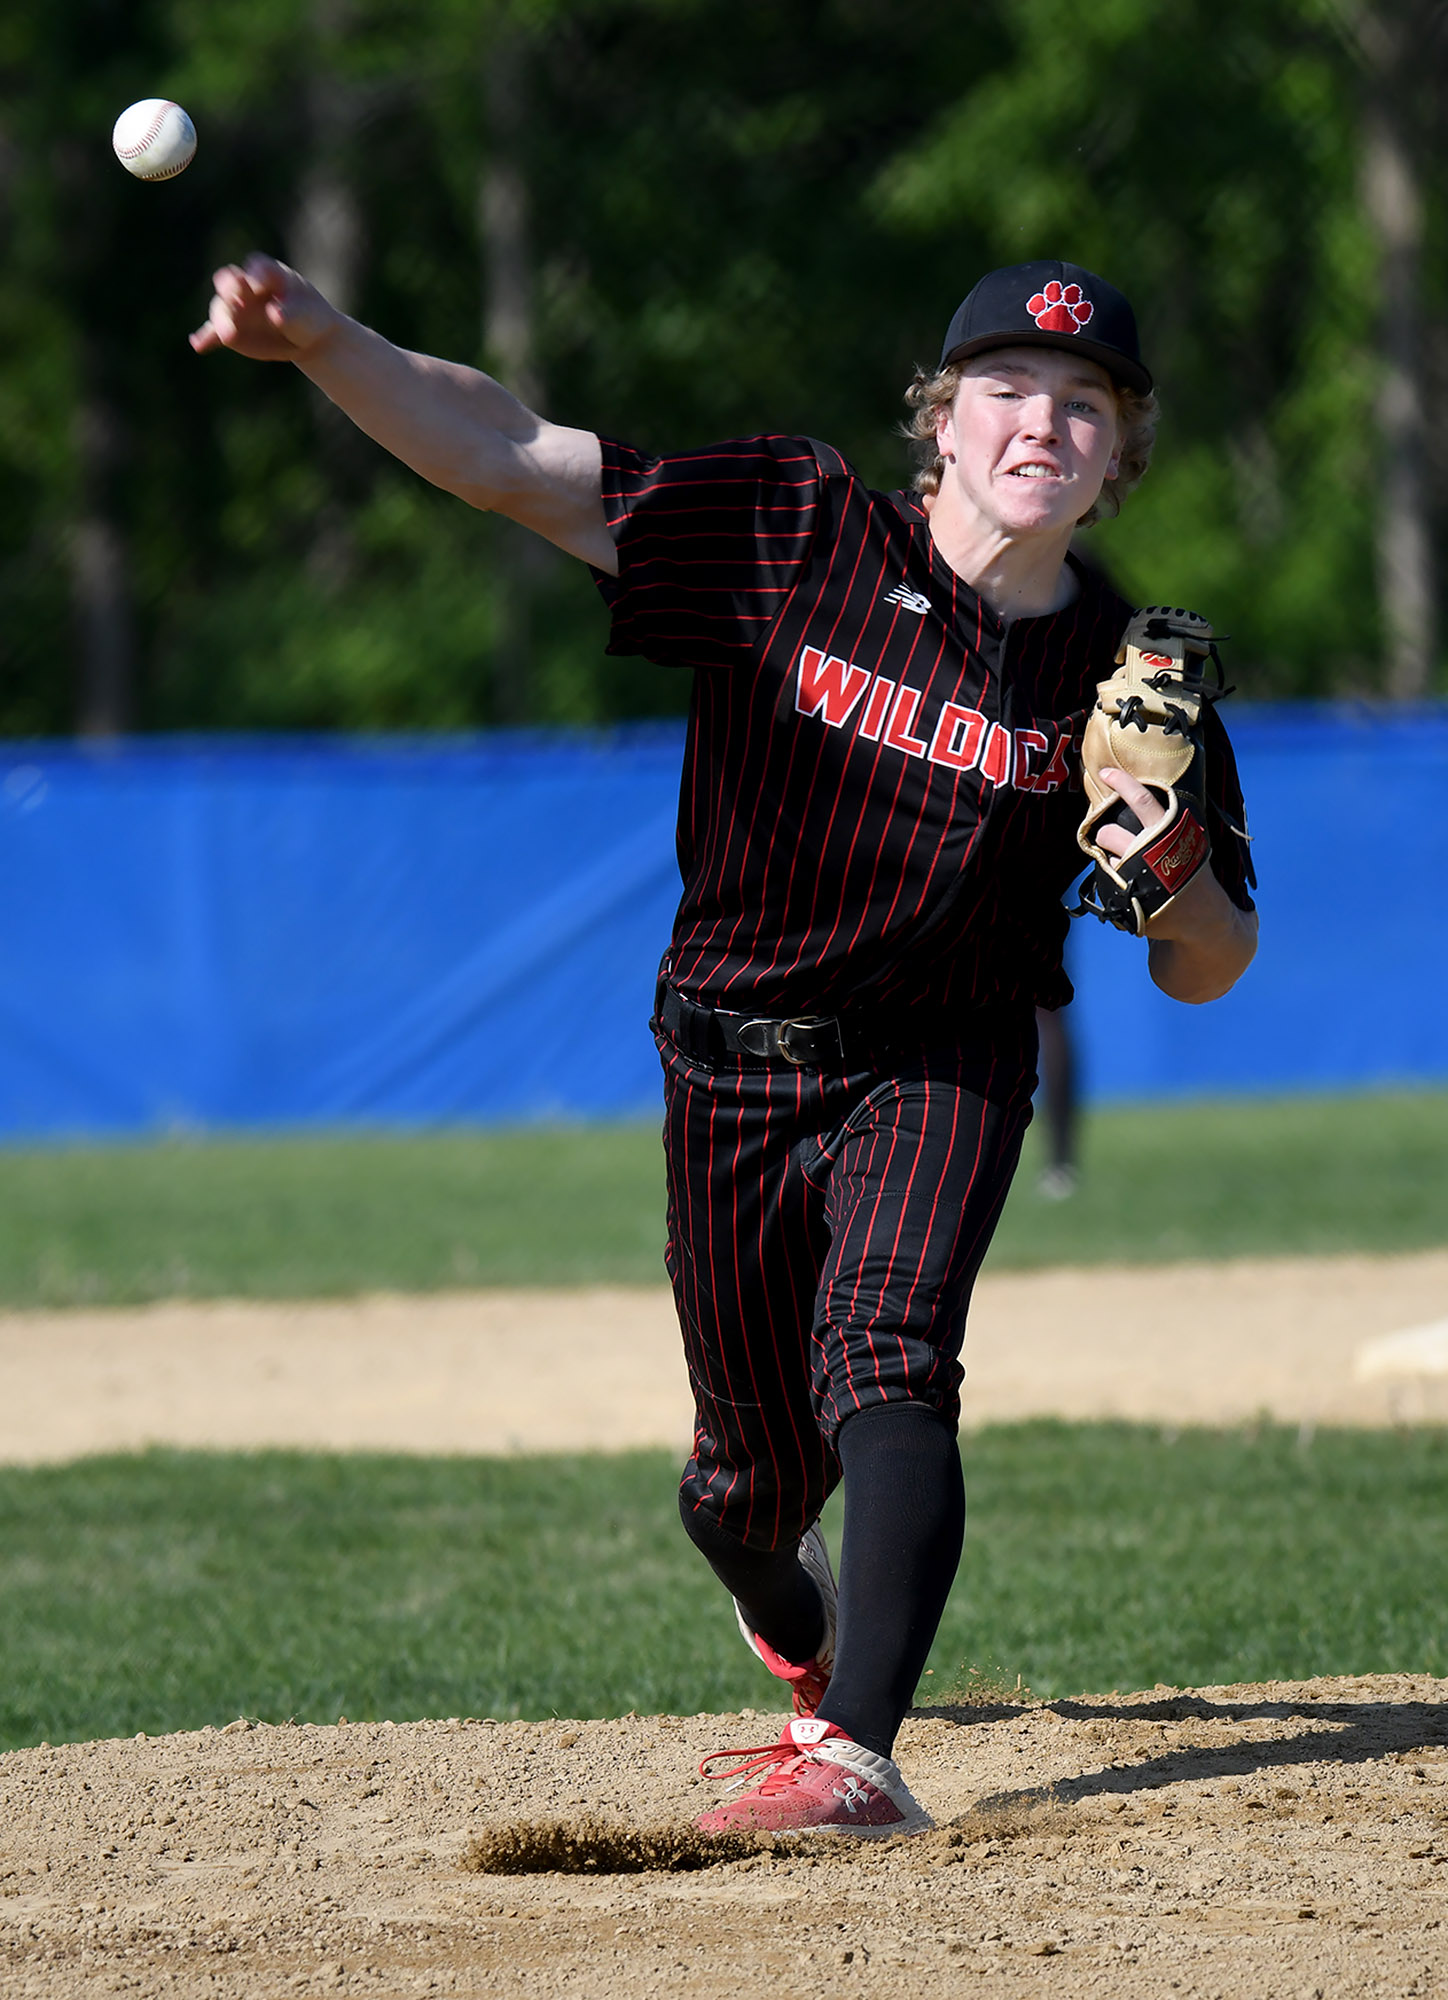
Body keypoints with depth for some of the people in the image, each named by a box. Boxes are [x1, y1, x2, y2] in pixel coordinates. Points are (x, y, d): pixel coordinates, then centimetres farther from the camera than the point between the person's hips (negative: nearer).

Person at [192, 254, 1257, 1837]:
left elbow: (1204, 975, -1)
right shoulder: (792, 530, -12)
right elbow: (508, 459, -18)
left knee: (882, 1359, -27)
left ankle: (859, 1759, -37)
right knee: (750, 1479, 10)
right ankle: (800, 1641, 46)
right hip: (733, 1069, 1)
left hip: (939, 1071, -1)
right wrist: (328, 344, -34)